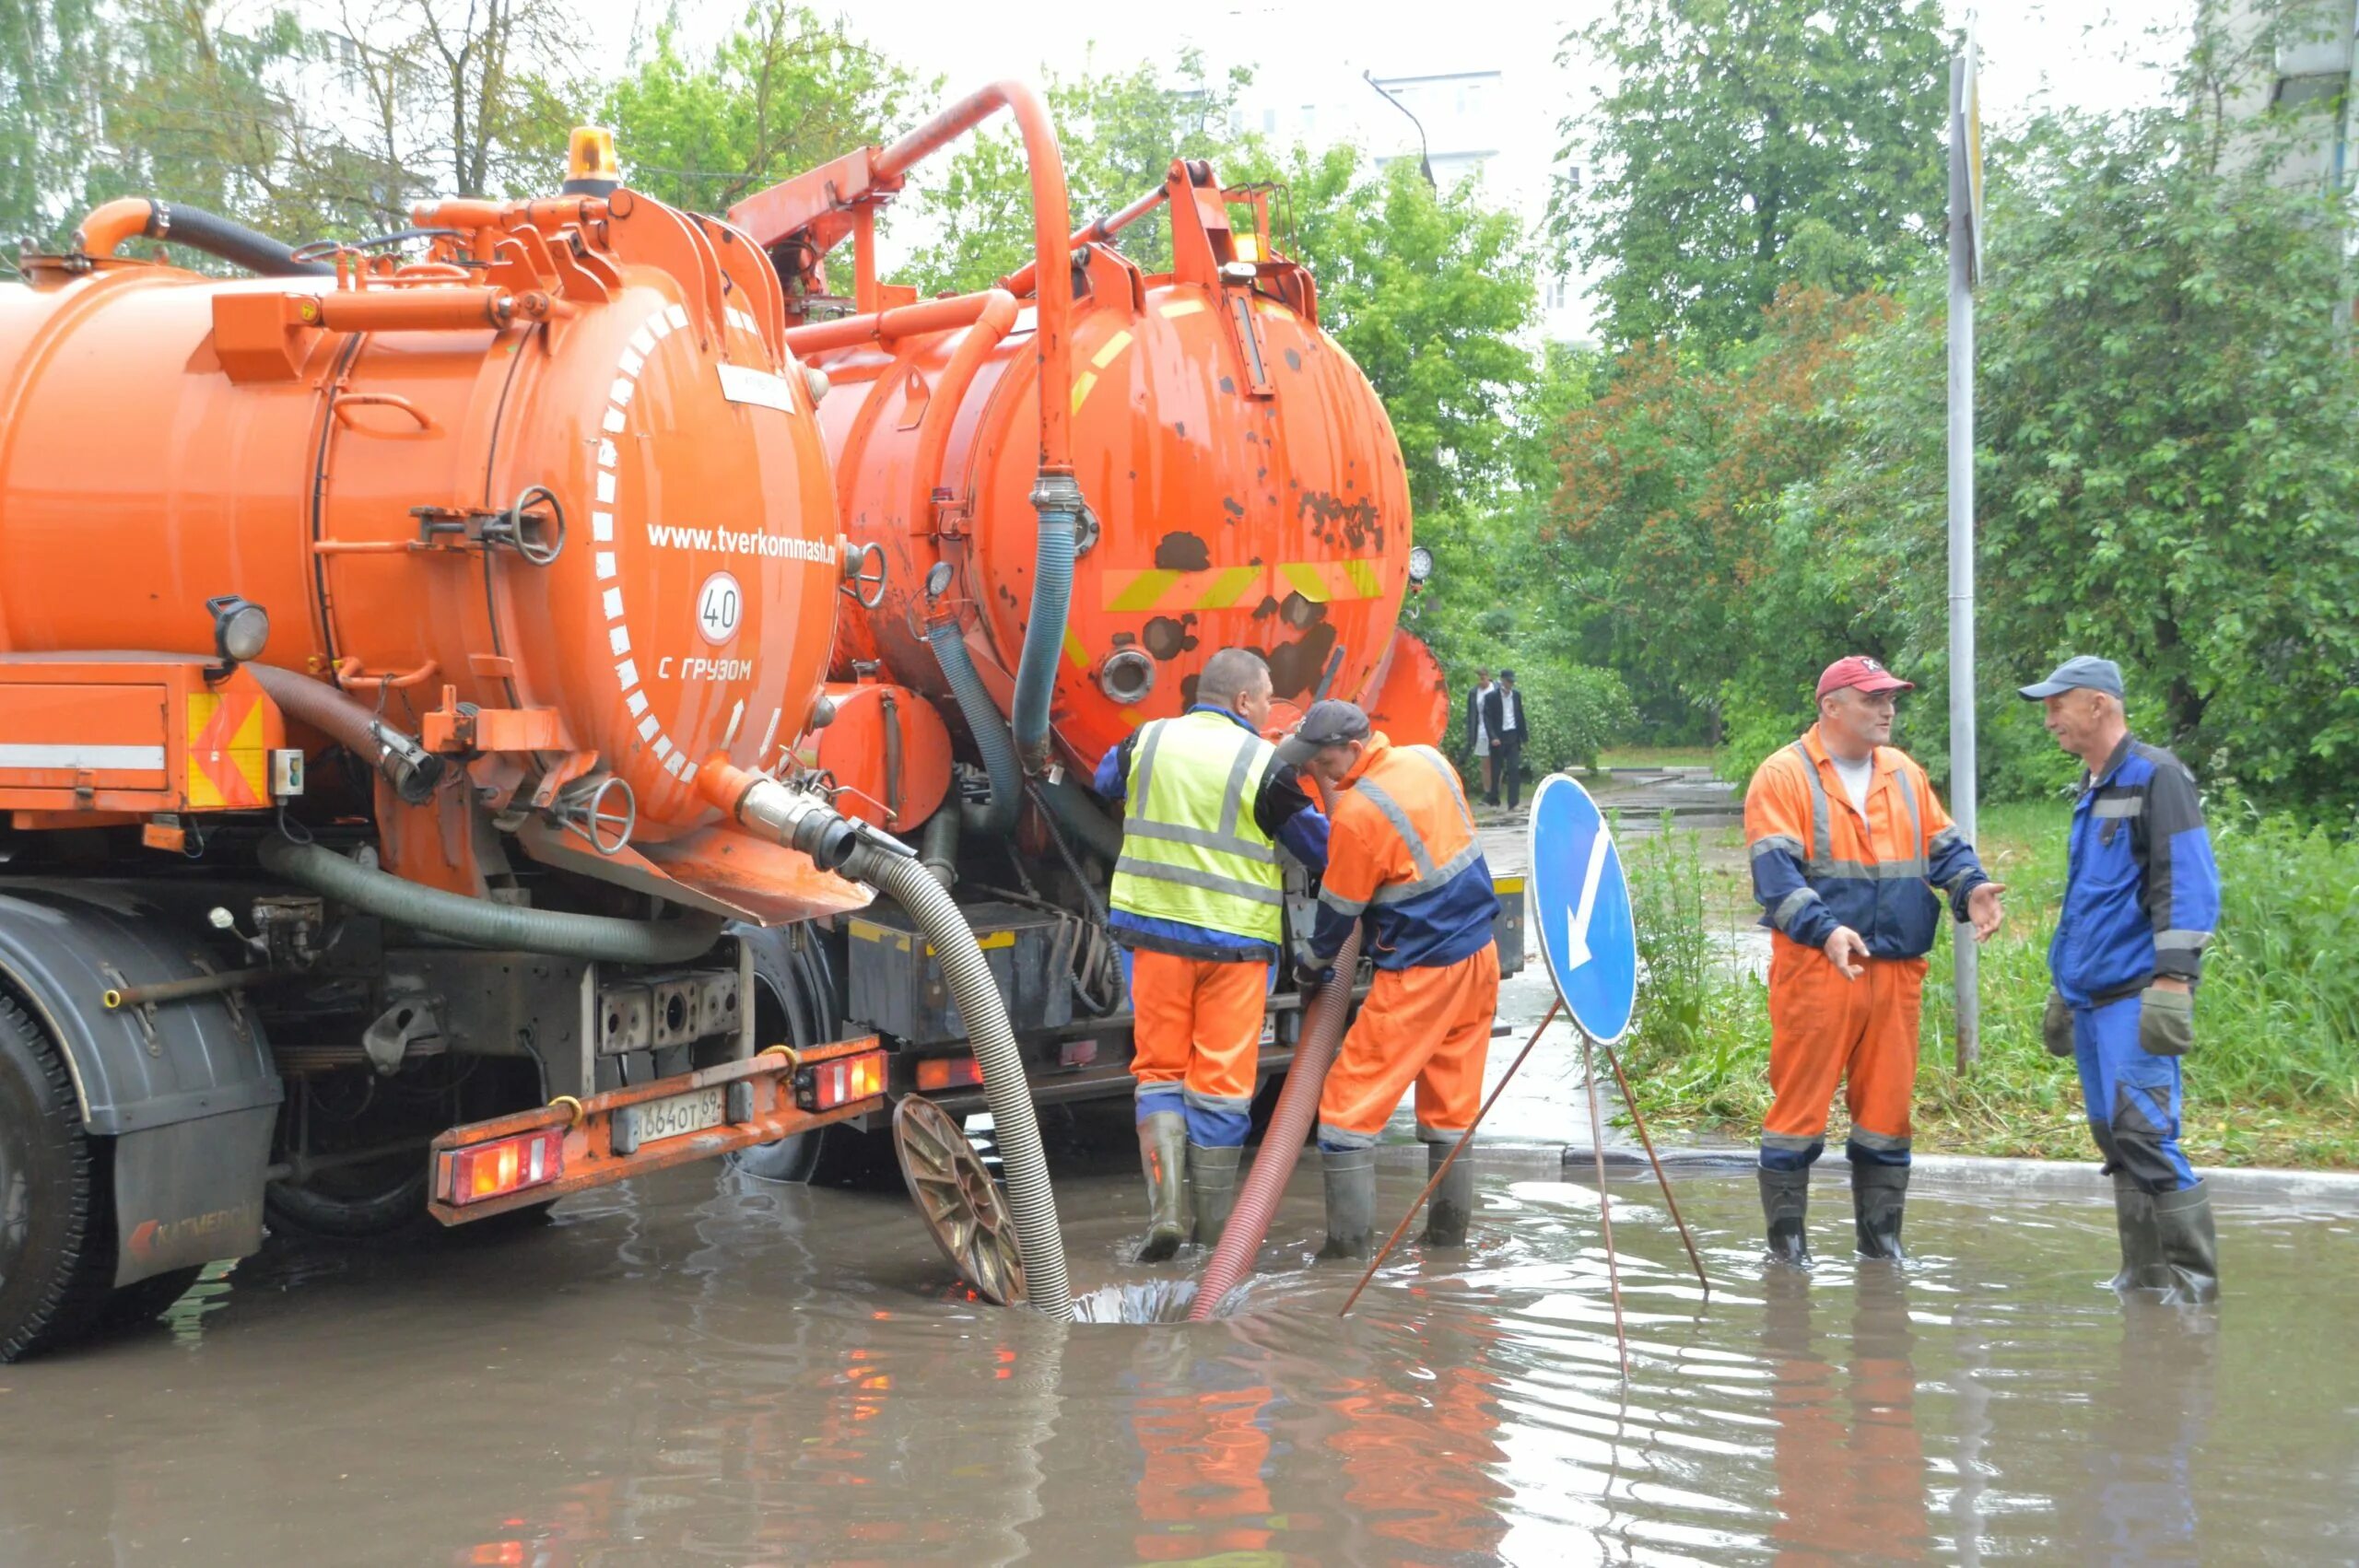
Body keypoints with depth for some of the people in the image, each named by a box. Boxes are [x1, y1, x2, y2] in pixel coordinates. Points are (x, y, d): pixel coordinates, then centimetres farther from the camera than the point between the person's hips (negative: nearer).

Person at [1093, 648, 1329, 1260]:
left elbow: (1106, 780, 25)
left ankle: (1165, 1208, -1)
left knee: (1160, 1071, 12)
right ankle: (1214, 1221, 16)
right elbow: (1322, 848, -1)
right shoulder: (1264, 766, -9)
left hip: (1156, 930, 3)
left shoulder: (1147, 741, 2)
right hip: (1236, 943, -3)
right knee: (1221, 1081, 7)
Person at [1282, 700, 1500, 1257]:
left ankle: (1349, 1243, -3)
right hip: (1480, 956, 8)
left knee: (1350, 1099, -1)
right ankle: (1449, 1232, 21)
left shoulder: (1357, 814, -21)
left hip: (1419, 975, -8)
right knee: (1453, 1102, 16)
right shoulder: (1430, 760, 1)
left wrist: (1311, 963, 10)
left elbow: (1339, 908, -8)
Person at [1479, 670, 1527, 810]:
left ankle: (1513, 803, -4)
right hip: (1499, 737, -3)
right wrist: (1493, 737, -19)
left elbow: (1520, 717, 15)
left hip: (1513, 737, 3)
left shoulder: (1517, 695, 9)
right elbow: (1487, 718, -8)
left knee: (1514, 770, -4)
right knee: (1496, 770, 3)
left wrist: (1523, 737, 12)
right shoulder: (1491, 697, -5)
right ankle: (1494, 800, 15)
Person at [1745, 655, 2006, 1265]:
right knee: (1801, 1101, -2)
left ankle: (1881, 1233, 21)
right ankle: (1786, 1238, 8)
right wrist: (1825, 929, -28)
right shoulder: (1785, 776, -5)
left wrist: (1971, 888, -7)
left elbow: (1943, 846, 15)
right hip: (1815, 968, -6)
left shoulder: (1905, 774, 15)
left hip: (1896, 970, 6)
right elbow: (1776, 871, -14)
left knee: (1887, 1101, 10)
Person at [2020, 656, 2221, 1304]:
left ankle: (2193, 1277, -7)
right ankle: (2145, 1274, 14)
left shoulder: (2155, 776, -7)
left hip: (2137, 996, -9)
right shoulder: (2090, 790, 19)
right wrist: (2062, 986, 25)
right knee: (2115, 1137, 8)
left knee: (2144, 1133, -13)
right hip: (2091, 995, 9)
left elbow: (2187, 882, -14)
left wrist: (2174, 977, -21)